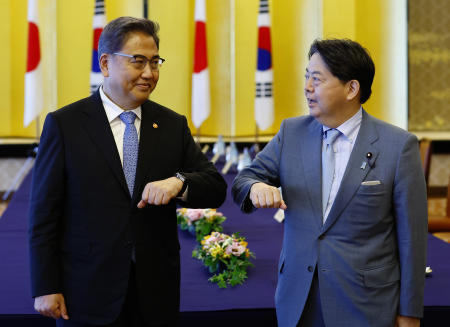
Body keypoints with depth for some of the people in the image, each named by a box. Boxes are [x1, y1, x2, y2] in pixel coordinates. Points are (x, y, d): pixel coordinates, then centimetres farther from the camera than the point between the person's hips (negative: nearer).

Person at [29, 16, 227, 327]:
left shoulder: (173, 125, 6)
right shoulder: (64, 124, -3)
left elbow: (216, 188, 3)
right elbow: (44, 213, -4)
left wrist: (178, 182, -19)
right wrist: (45, 288, -7)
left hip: (156, 291, 3)